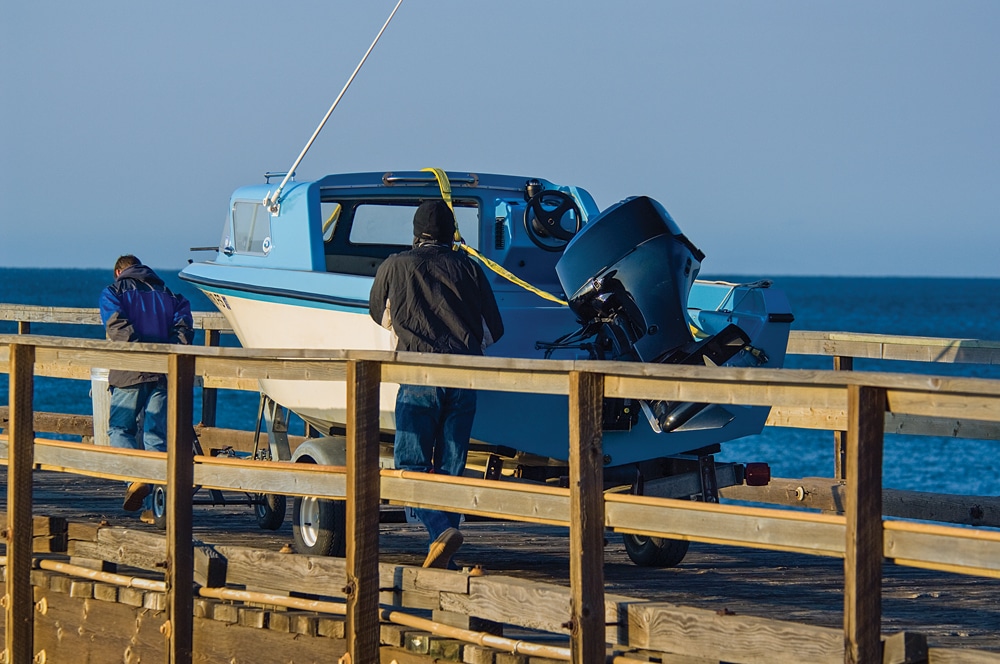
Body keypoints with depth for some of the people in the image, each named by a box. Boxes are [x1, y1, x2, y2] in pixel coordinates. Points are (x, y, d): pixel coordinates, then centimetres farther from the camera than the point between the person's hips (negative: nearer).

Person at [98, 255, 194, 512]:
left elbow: (116, 325, -8)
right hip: (164, 373, 3)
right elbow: (183, 326, 4)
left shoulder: (113, 292, 12)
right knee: (156, 435, 6)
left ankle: (135, 478, -17)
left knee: (120, 428, 8)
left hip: (130, 372, -3)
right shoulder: (168, 294, 22)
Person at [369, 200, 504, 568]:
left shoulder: (394, 266, 9)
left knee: (411, 464, -1)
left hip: (420, 376, -3)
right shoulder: (469, 268, 12)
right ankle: (441, 554, 7)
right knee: (450, 468, 9)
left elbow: (377, 314, 27)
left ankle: (442, 529, -24)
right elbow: (494, 330, 14)